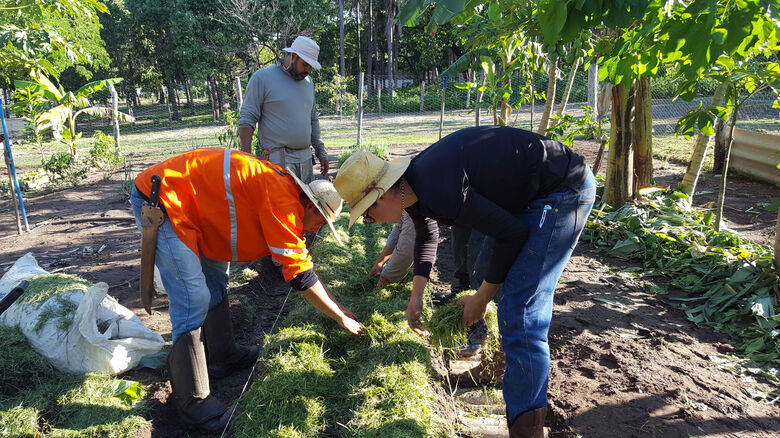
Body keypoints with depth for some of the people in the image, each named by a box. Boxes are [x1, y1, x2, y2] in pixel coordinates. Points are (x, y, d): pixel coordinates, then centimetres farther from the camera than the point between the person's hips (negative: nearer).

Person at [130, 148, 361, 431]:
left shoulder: (282, 188, 9)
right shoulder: (282, 202, -21)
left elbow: (300, 260, 17)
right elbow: (300, 275, -18)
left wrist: (337, 307, 18)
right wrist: (342, 319, -5)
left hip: (184, 203, 11)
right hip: (159, 200, -11)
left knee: (215, 281, 17)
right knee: (194, 300, -12)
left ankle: (222, 357, 31)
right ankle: (192, 402, -1)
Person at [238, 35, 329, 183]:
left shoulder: (308, 81, 16)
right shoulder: (262, 77, -4)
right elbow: (246, 120, -6)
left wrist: (321, 152, 20)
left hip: (305, 158, 7)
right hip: (278, 159, -6)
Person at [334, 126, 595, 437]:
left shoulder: (437, 190, -31)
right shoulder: (411, 184, 1)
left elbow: (512, 234, -23)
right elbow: (427, 236, 21)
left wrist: (481, 299, -11)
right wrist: (416, 295, 14)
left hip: (564, 192, -10)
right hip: (529, 192, 10)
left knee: (518, 314, -13)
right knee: (484, 271, 24)